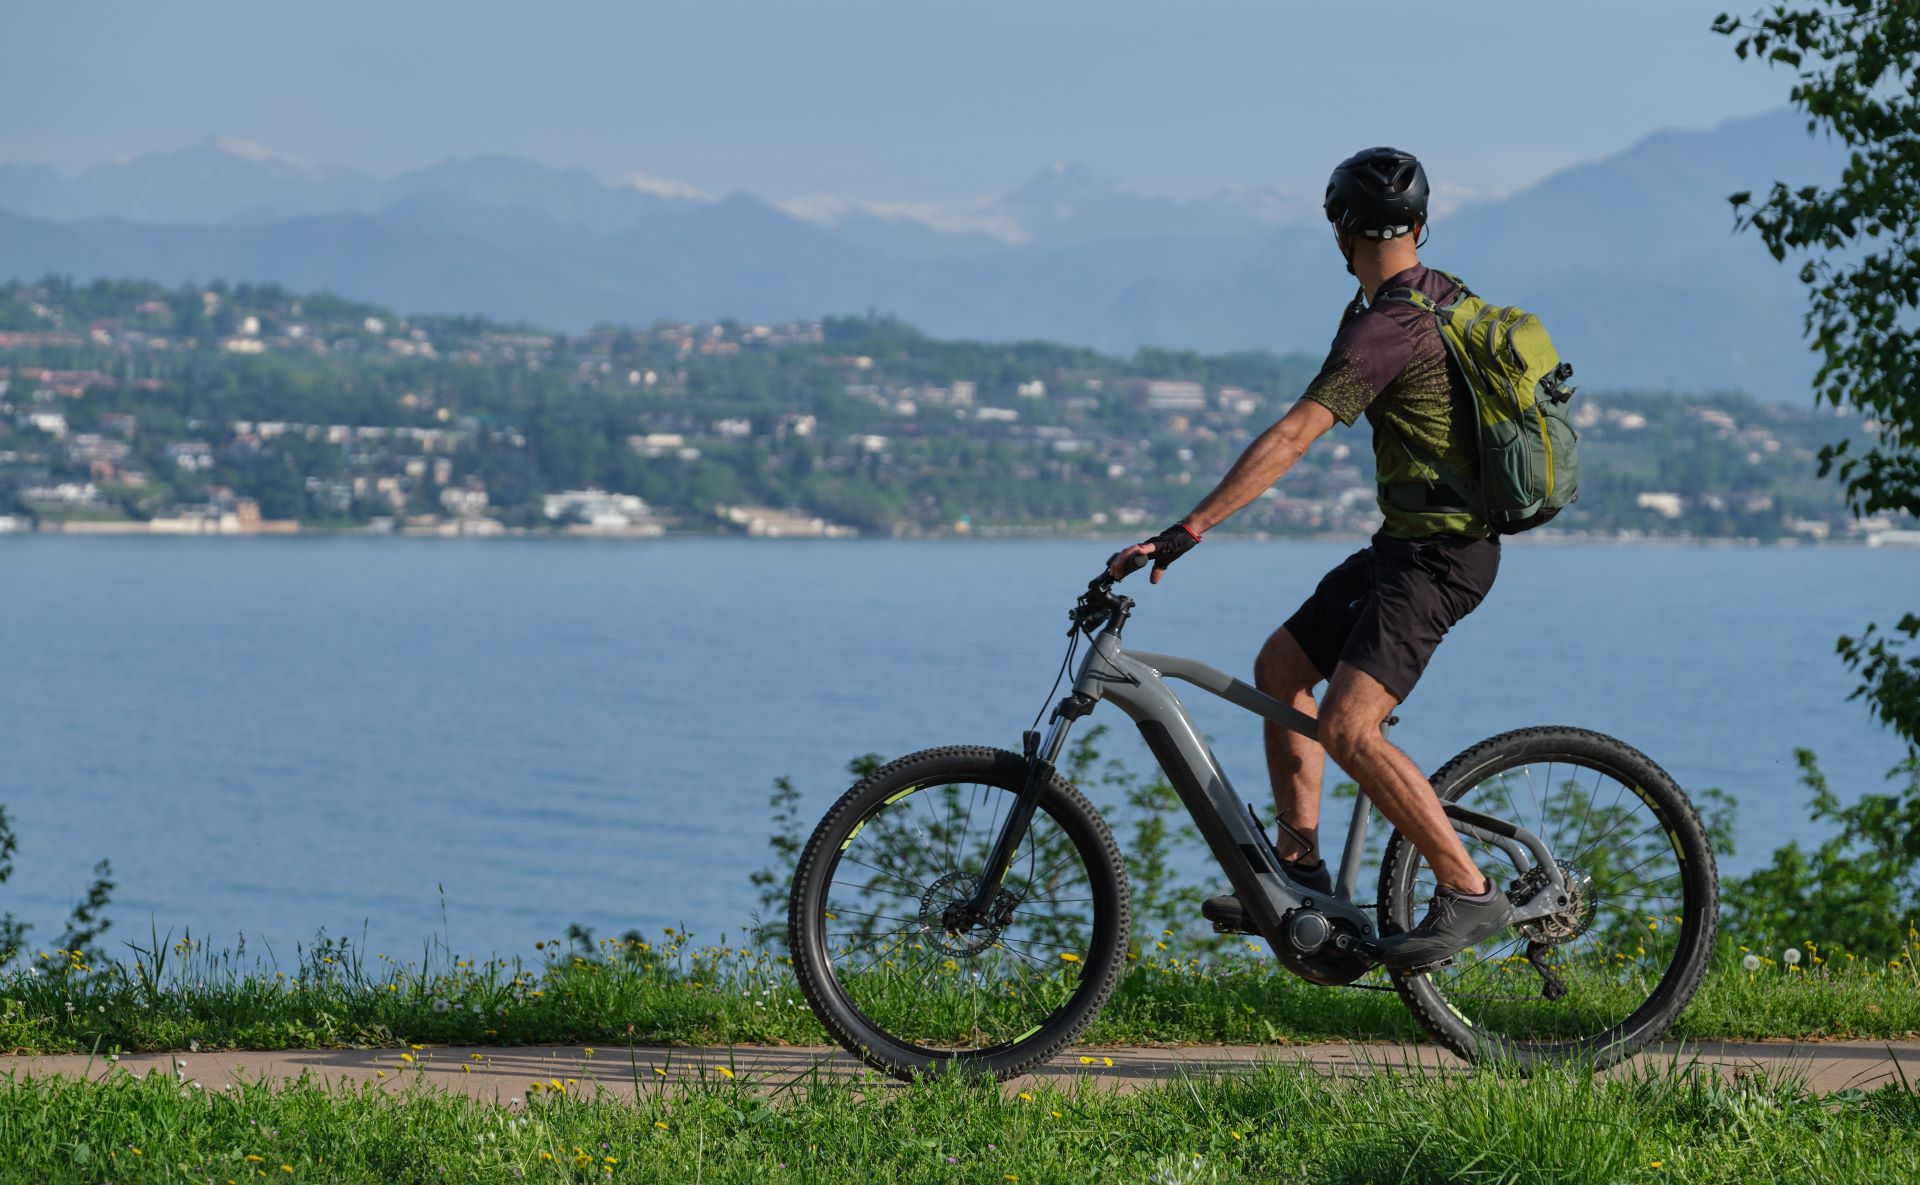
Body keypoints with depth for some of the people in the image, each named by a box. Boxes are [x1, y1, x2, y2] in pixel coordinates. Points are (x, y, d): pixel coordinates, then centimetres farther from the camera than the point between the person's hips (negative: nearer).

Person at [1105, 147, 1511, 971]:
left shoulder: (1386, 328, -20)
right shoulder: (1441, 295, 9)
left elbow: (1291, 437, -29)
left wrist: (1187, 531, -32)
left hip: (1436, 552, -10)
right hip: (1412, 537, 10)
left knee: (1347, 726, -20)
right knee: (1279, 666, 14)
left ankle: (1468, 894, -14)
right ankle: (1300, 871, 16)